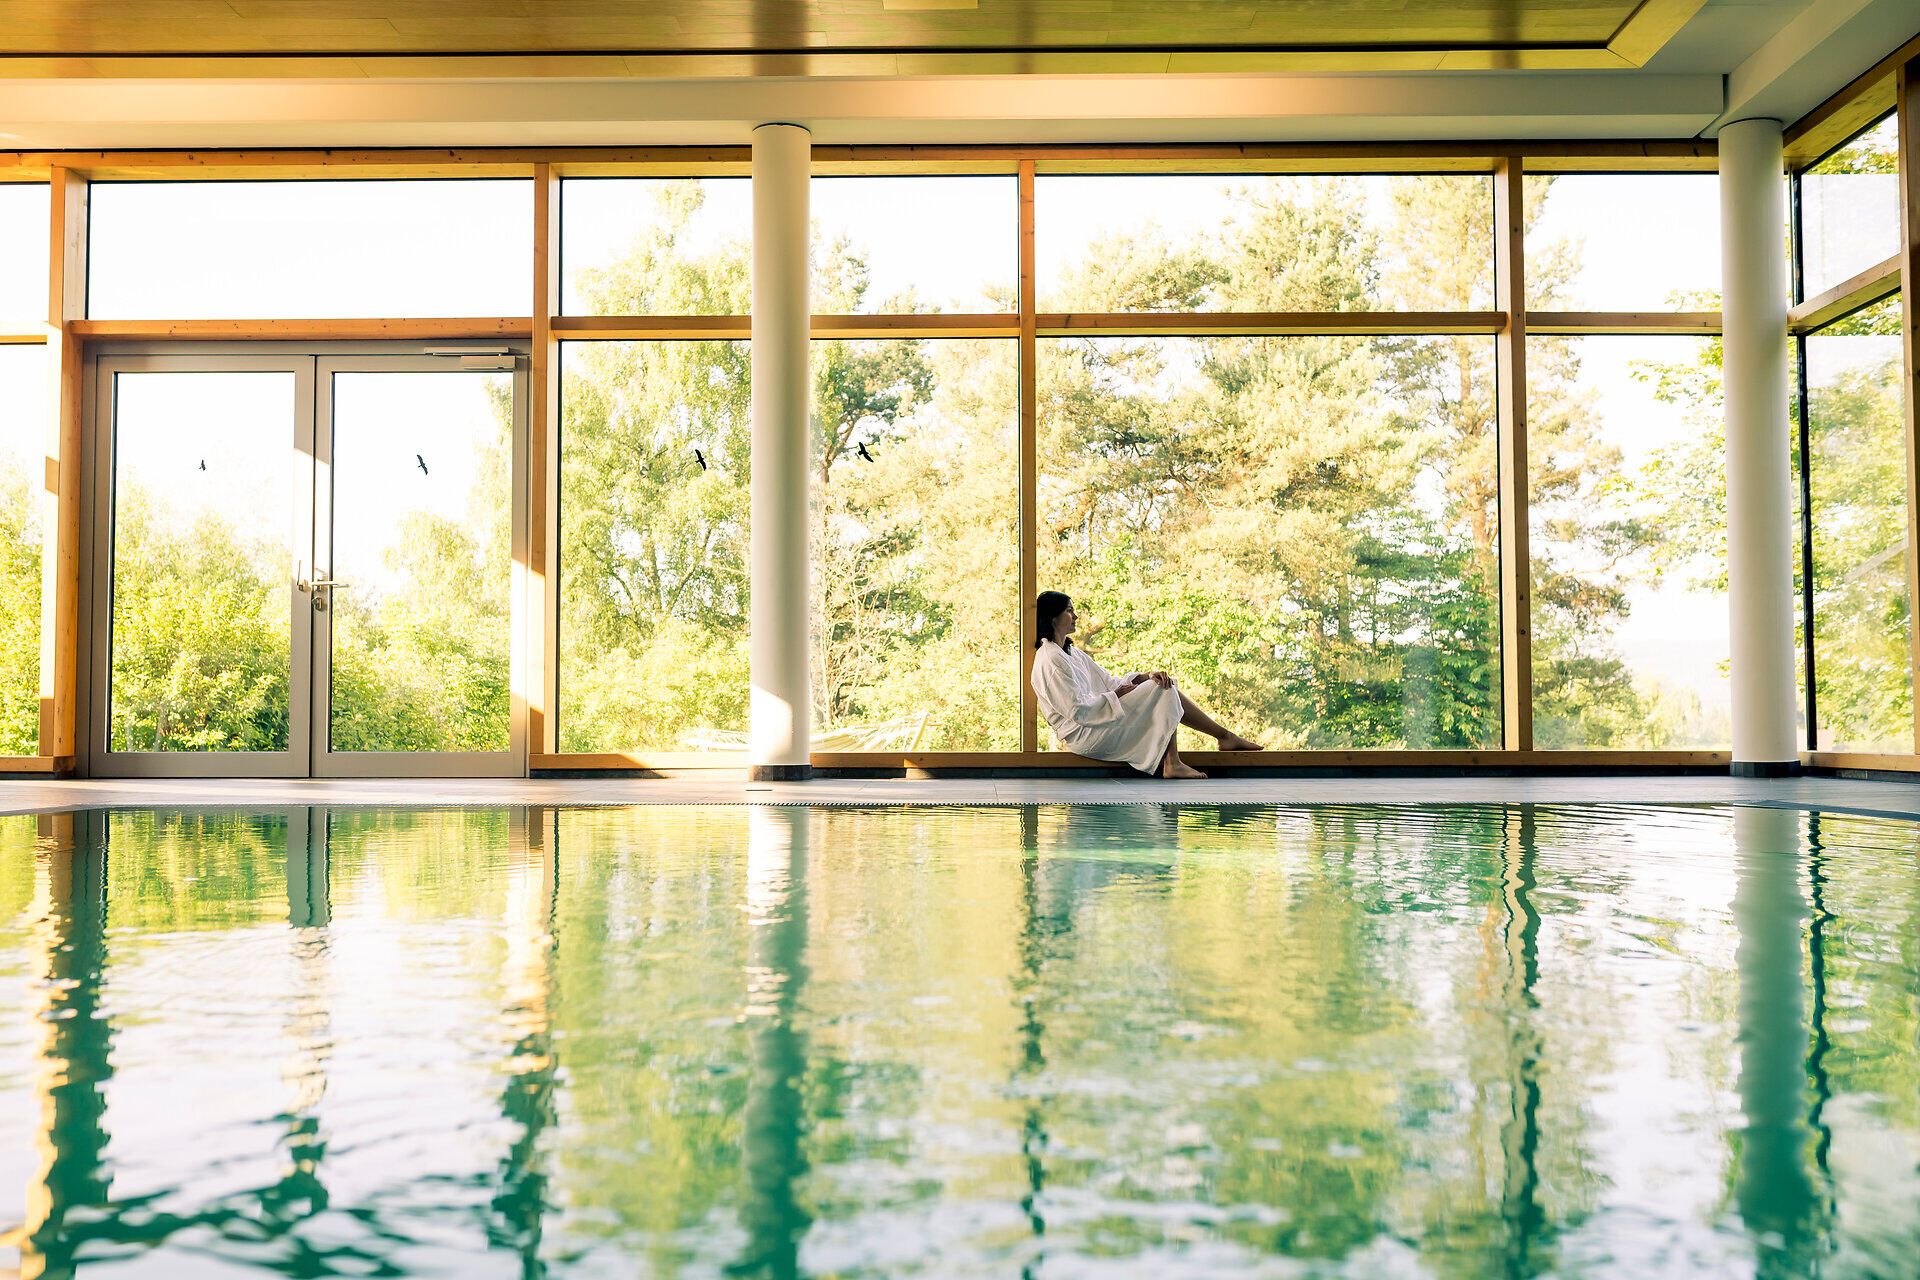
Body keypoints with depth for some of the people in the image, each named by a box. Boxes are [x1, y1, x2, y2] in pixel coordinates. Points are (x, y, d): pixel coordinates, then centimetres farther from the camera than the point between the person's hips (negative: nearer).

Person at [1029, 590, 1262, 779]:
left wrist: (1144, 677, -1)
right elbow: (1077, 710, -21)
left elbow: (1110, 683, 15)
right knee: (1163, 693, -10)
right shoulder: (1050, 660, -15)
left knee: (1163, 686, 1)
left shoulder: (1072, 653, 18)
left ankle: (1172, 763, -10)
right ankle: (1224, 736, 0)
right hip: (1085, 736, -10)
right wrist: (1115, 695, -10)